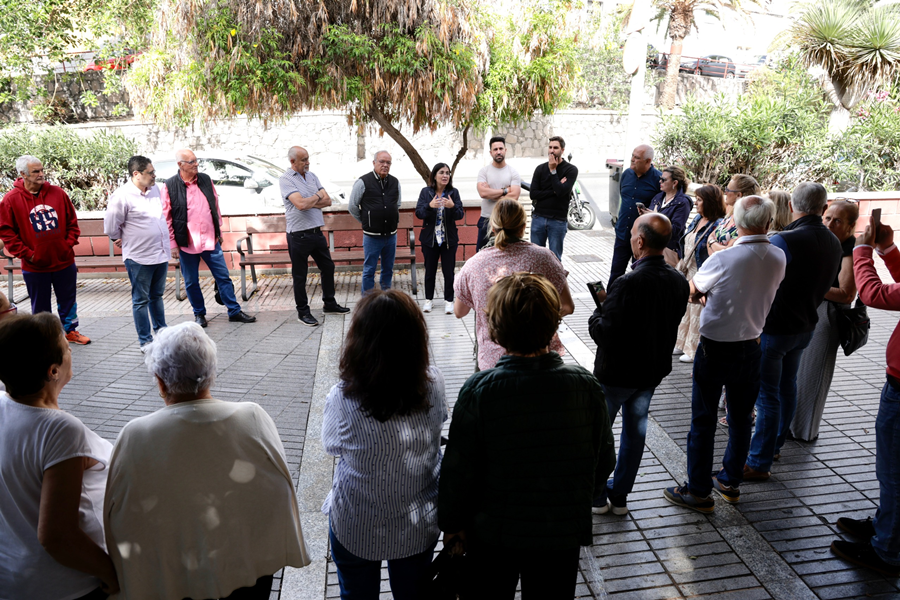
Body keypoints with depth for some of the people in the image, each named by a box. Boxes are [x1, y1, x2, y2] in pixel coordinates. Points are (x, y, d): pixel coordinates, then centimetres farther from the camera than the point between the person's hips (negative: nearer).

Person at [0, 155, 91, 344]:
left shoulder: (58, 193, -1)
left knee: (68, 300, 16)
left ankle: (70, 331, 33)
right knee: (40, 307, 11)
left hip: (64, 261, 2)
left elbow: (72, 222, 7)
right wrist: (26, 254, -11)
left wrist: (69, 244, -3)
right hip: (35, 265, -2)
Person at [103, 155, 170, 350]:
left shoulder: (155, 189, 6)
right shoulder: (122, 196, -16)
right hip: (139, 258, -6)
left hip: (161, 253, 6)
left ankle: (161, 330, 34)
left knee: (157, 295, 20)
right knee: (141, 300, 5)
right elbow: (110, 228, -9)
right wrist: (125, 241, 6)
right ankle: (145, 341, 14)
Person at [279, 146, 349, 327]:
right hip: (299, 235, -7)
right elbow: (300, 204, -23)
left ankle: (329, 304, 32)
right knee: (300, 275, 4)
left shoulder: (312, 176, 11)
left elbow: (328, 201, 3)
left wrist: (309, 202, -13)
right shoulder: (286, 180, -10)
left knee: (328, 267, 16)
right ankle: (303, 312, 16)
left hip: (317, 232, 7)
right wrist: (318, 197, -5)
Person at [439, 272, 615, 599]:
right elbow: (604, 459, -4)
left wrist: (451, 523, 2)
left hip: (492, 534, -1)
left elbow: (458, 468, -15)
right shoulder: (586, 386, -17)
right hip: (563, 534, 2)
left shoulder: (478, 390, -24)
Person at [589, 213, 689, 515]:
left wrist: (598, 313, -6)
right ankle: (620, 496, 33)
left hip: (616, 373, -6)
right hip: (653, 369, 6)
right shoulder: (679, 282, -6)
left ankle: (597, 496, 27)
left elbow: (604, 334, -27)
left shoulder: (628, 284, -29)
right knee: (635, 431, 20)